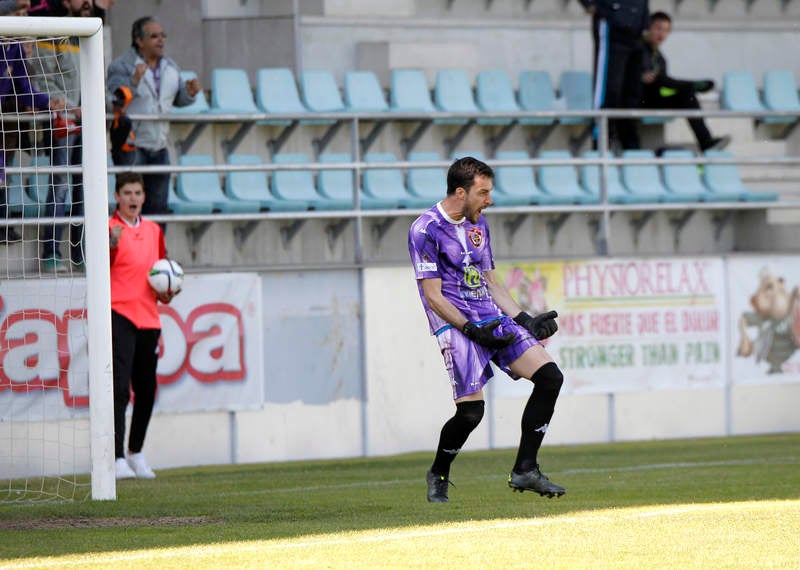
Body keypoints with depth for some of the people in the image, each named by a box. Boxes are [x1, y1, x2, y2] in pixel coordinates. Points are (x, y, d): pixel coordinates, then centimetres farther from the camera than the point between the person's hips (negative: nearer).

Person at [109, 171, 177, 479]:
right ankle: (118, 458, -15)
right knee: (120, 387, -15)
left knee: (146, 390, 11)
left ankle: (136, 452, 27)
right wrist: (111, 245, -32)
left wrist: (166, 292, 9)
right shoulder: (110, 229, -4)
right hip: (119, 313, -6)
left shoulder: (154, 230, 15)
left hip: (148, 317, 6)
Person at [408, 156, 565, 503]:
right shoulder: (426, 230, -9)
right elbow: (433, 296, -12)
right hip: (456, 326, -8)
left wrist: (525, 319, 11)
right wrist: (472, 329, -21)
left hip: (494, 319, 8)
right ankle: (438, 475, 10)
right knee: (471, 409, -18)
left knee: (550, 376, -6)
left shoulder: (478, 224, 15)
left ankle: (525, 470, -1)